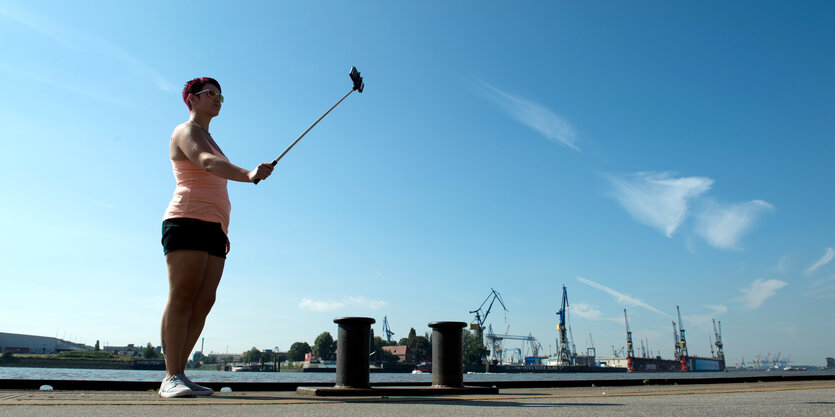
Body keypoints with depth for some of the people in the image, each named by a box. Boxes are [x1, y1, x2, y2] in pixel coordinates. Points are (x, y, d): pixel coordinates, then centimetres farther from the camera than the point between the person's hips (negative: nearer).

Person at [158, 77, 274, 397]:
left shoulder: (208, 139, 29)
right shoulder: (187, 131, 0)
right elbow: (209, 163, -23)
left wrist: (222, 231, 21)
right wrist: (248, 175, -41)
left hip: (211, 228, 9)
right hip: (187, 222, -9)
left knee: (203, 301, 0)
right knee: (182, 297, -14)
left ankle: (177, 376, 2)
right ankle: (172, 378, -16)